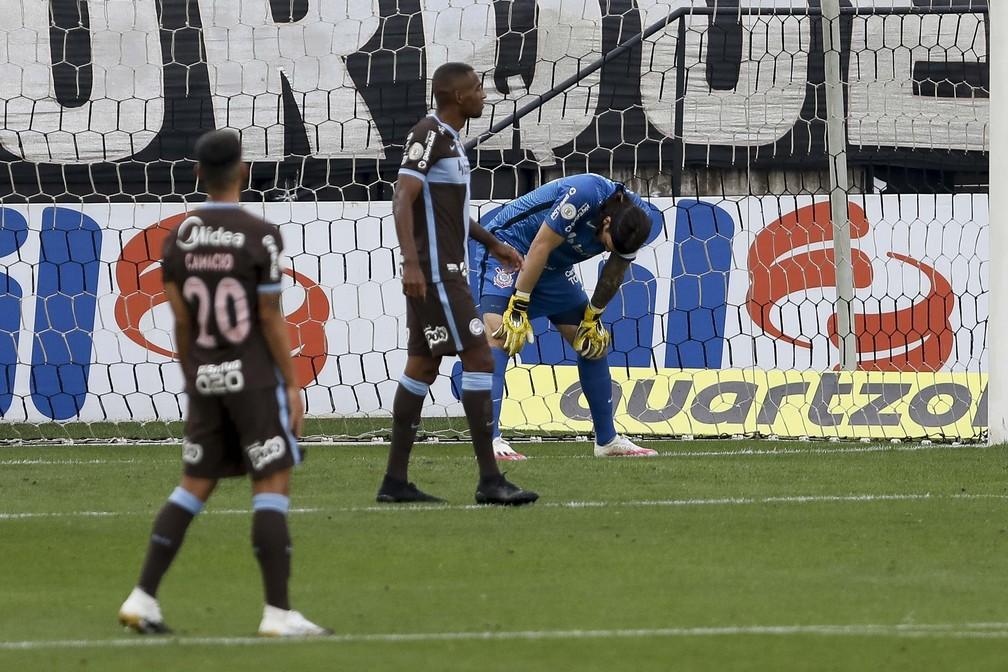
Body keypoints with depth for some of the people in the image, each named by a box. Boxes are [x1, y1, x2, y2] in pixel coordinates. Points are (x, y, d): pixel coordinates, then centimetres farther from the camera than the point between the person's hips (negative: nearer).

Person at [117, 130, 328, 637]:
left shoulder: (177, 239, 4)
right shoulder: (260, 237, -12)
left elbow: (181, 323, 8)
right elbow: (271, 320, -10)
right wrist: (293, 385, -3)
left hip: (205, 381, 5)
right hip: (255, 379, -5)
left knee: (195, 485, 13)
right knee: (272, 486, -2)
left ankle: (143, 599, 9)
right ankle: (278, 612, -6)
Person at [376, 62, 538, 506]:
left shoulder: (448, 138, 17)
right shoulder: (428, 136, -14)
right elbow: (403, 201, -22)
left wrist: (493, 244, 35)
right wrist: (411, 263, -32)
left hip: (442, 273, 10)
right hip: (435, 275, -10)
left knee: (422, 367, 9)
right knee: (479, 360, -11)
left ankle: (395, 481, 10)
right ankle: (489, 481, -12)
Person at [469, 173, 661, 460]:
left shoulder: (635, 219, -12)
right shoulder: (584, 194, -34)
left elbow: (615, 273, 5)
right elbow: (541, 247, -29)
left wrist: (594, 317, 10)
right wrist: (518, 307, -26)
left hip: (553, 269, 8)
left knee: (593, 343, 7)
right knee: (499, 336, -26)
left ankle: (608, 440, 19)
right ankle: (489, 440, -35)